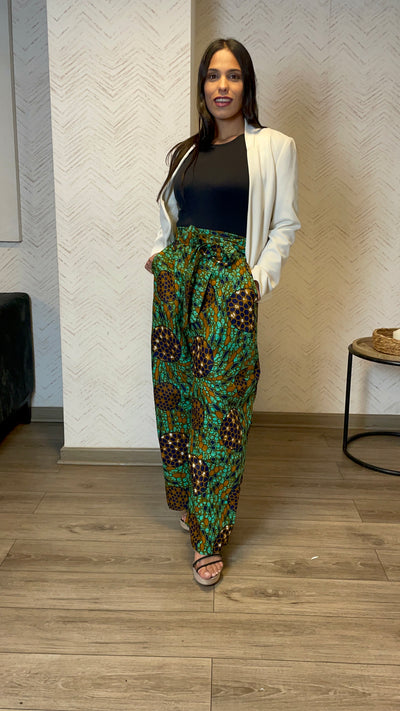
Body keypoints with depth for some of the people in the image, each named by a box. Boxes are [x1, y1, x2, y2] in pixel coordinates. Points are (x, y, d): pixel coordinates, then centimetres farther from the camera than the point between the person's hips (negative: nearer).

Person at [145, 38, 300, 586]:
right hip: (177, 276, 5)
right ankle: (187, 499, 29)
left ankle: (209, 536, 7)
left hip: (230, 283, -5)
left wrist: (260, 279, -12)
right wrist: (160, 256, 5)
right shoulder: (187, 151, 16)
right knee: (177, 391, 9)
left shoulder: (274, 147, 2)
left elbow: (285, 226, 0)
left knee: (221, 403, -4)